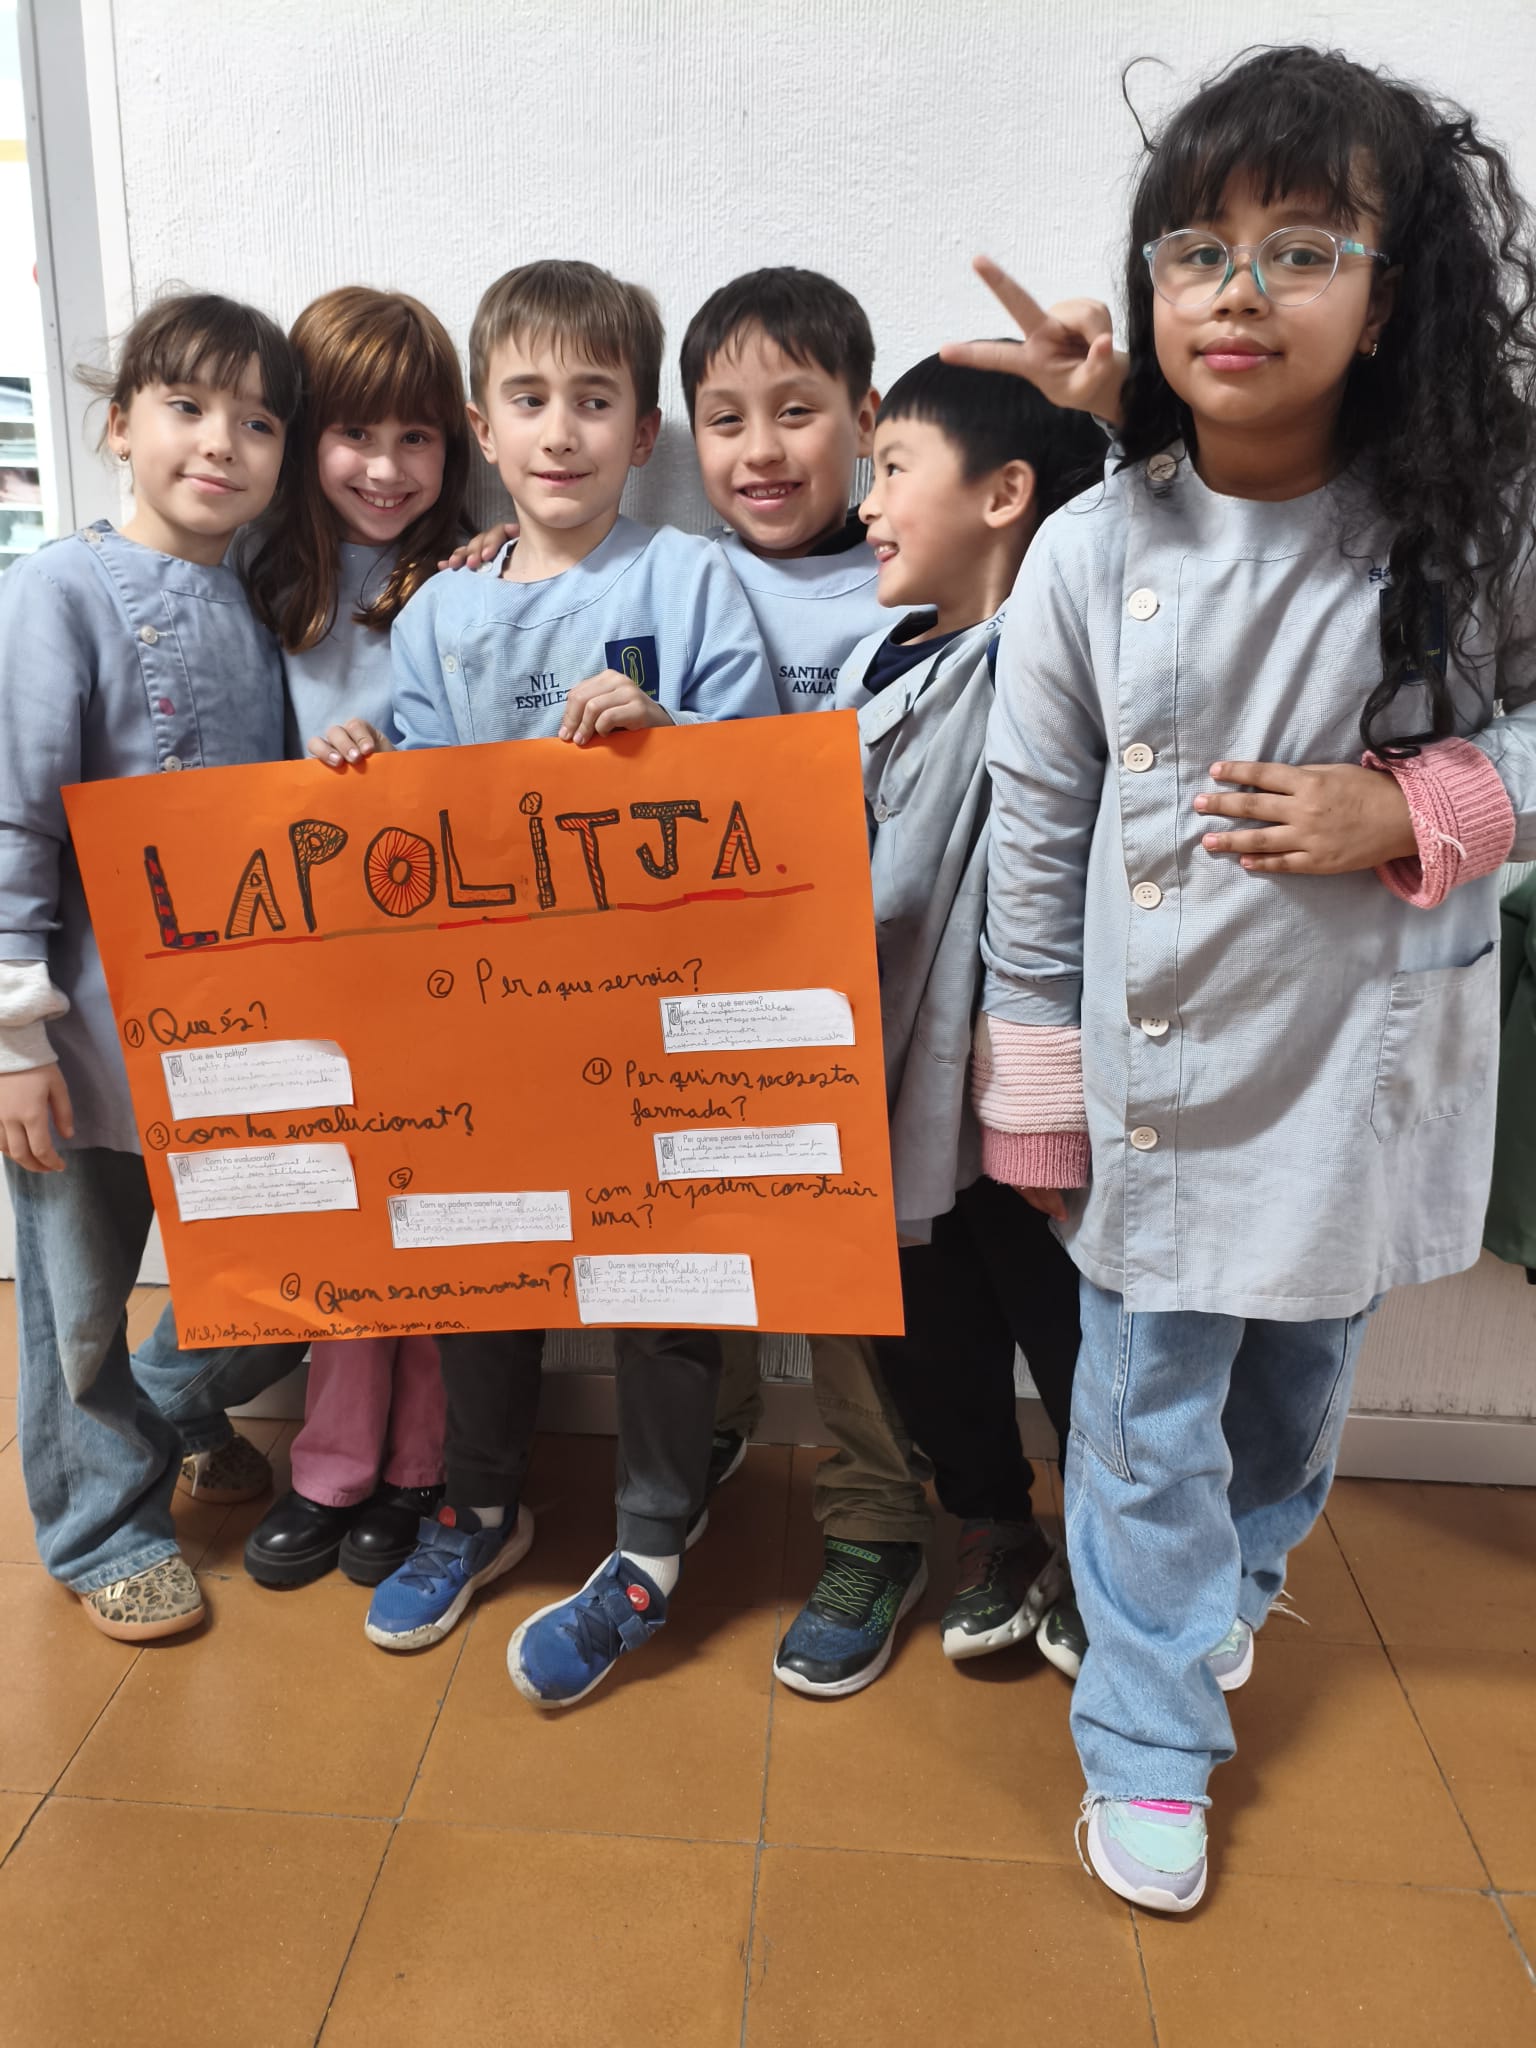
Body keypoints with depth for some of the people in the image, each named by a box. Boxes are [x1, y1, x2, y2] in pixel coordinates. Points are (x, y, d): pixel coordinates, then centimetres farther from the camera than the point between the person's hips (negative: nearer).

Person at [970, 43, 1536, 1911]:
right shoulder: (1091, 555, -9)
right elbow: (1034, 842, -3)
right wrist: (1034, 1103, 0)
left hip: (1369, 1057, 2)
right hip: (1160, 1074, -1)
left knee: (1304, 1371, 22)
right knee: (1149, 1407, 9)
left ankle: (1234, 1583, 54)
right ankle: (1148, 1738, 31)